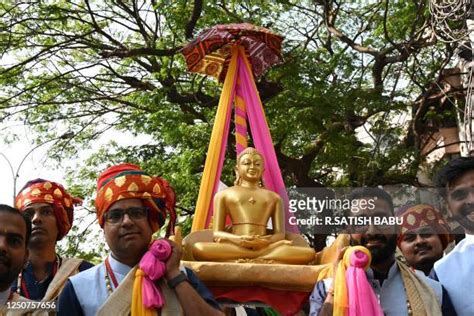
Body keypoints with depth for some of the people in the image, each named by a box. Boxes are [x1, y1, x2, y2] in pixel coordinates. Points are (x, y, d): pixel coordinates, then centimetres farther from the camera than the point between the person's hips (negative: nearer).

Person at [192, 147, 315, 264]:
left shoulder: (274, 197, 24)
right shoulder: (224, 195, 18)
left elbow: (280, 233, 12)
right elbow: (217, 233, 9)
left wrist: (267, 241, -13)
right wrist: (237, 239, -14)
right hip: (235, 247, -2)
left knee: (308, 253, -26)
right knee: (198, 248, -35)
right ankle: (265, 260, -30)